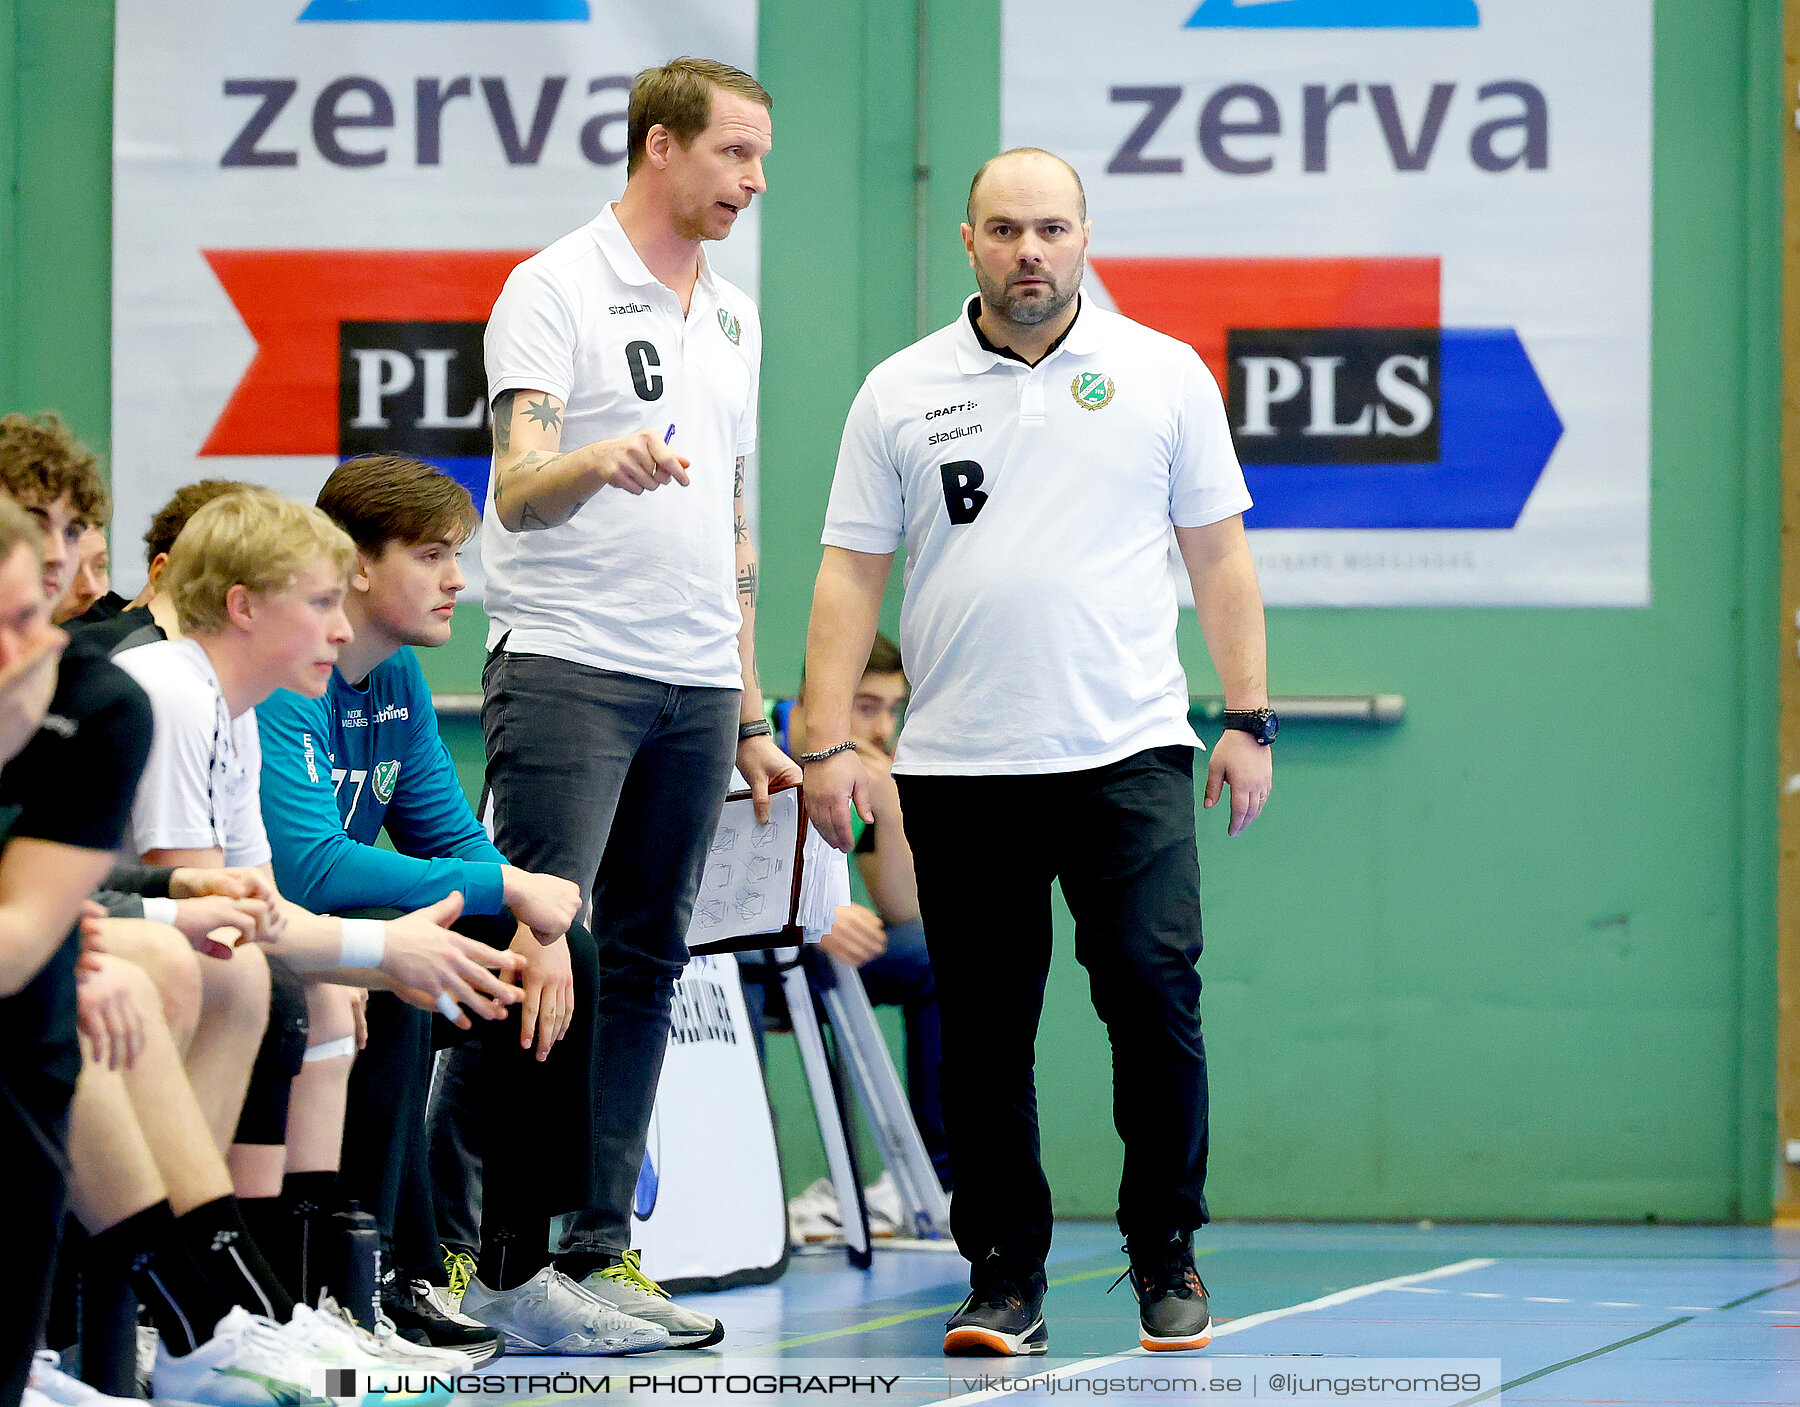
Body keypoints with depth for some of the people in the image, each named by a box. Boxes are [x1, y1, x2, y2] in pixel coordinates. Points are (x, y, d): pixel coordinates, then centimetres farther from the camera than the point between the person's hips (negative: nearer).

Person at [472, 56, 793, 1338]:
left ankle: (598, 1246, 9)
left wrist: (751, 715, 21)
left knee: (646, 965, 6)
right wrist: (599, 463, -37)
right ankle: (481, 1244, -10)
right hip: (567, 665, -7)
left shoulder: (735, 318, 19)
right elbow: (516, 493, -15)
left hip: (695, 687, 7)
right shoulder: (557, 290, -4)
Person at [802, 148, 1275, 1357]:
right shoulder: (900, 394, 7)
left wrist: (1250, 718, 3)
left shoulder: (1164, 375, 7)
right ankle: (1006, 1282, 10)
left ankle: (1168, 1261, 6)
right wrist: (829, 740, 0)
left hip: (1127, 756, -1)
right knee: (984, 1034, 2)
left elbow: (1219, 554, 9)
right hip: (957, 770, 1)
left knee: (1156, 999, -9)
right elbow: (851, 575, 7)